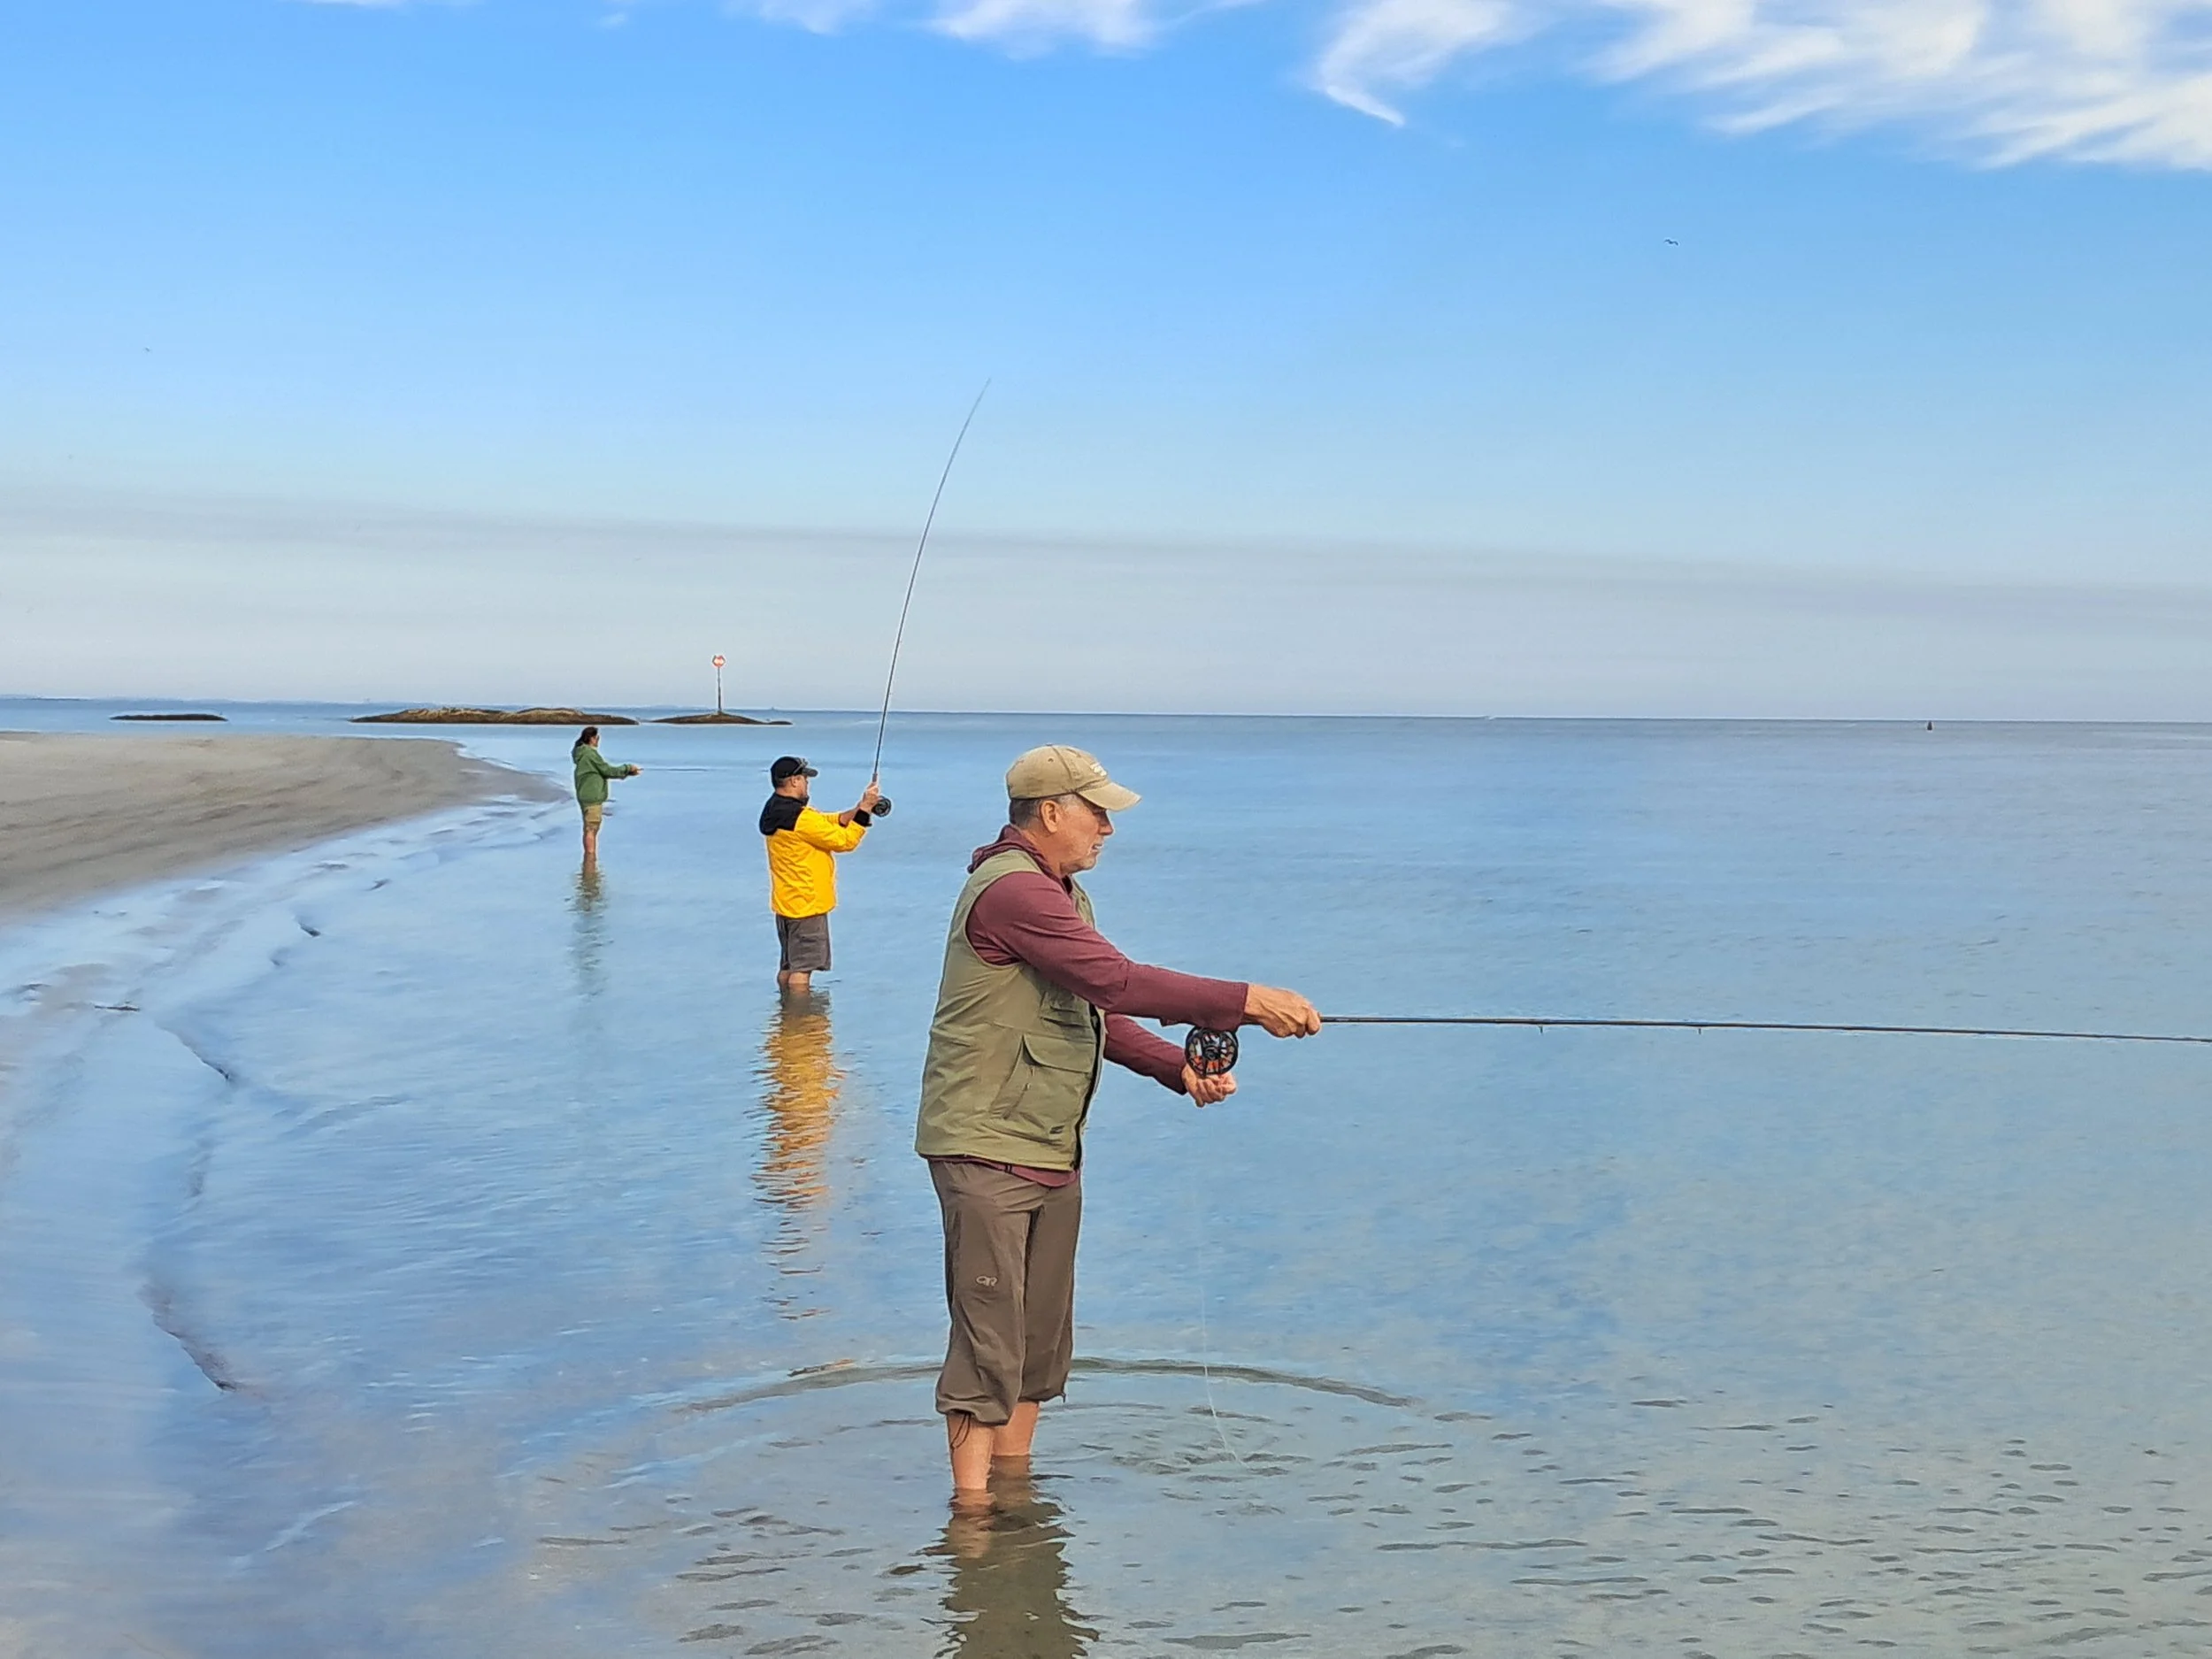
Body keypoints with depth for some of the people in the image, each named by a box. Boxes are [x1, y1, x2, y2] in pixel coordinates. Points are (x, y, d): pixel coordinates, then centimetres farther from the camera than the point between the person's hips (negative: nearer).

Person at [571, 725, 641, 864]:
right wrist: (628, 769, -4)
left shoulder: (584, 753, 15)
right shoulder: (591, 754, -17)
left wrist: (627, 772, 11)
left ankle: (589, 859, 20)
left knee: (590, 828, 14)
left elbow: (605, 770, 17)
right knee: (591, 829, -8)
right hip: (592, 797, -10)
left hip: (587, 796, 10)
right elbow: (607, 770, -15)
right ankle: (590, 860, -7)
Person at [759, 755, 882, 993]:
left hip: (786, 902, 10)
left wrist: (859, 809, 0)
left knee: (788, 965, 16)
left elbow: (828, 823, 11)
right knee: (803, 966, -5)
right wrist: (864, 810, -11)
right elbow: (844, 840, -18)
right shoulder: (800, 818, -21)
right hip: (807, 903, -10)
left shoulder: (777, 811, 10)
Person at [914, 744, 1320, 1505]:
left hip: (1052, 1155, 10)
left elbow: (1093, 1014, 18)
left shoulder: (1060, 892, 17)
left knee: (1042, 1341, 14)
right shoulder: (1012, 890, -18)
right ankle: (971, 1509, -1)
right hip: (989, 1150, -10)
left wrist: (1180, 1069, 3)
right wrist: (1246, 1002, -24)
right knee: (989, 1342, -7)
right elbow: (1118, 982, -26)